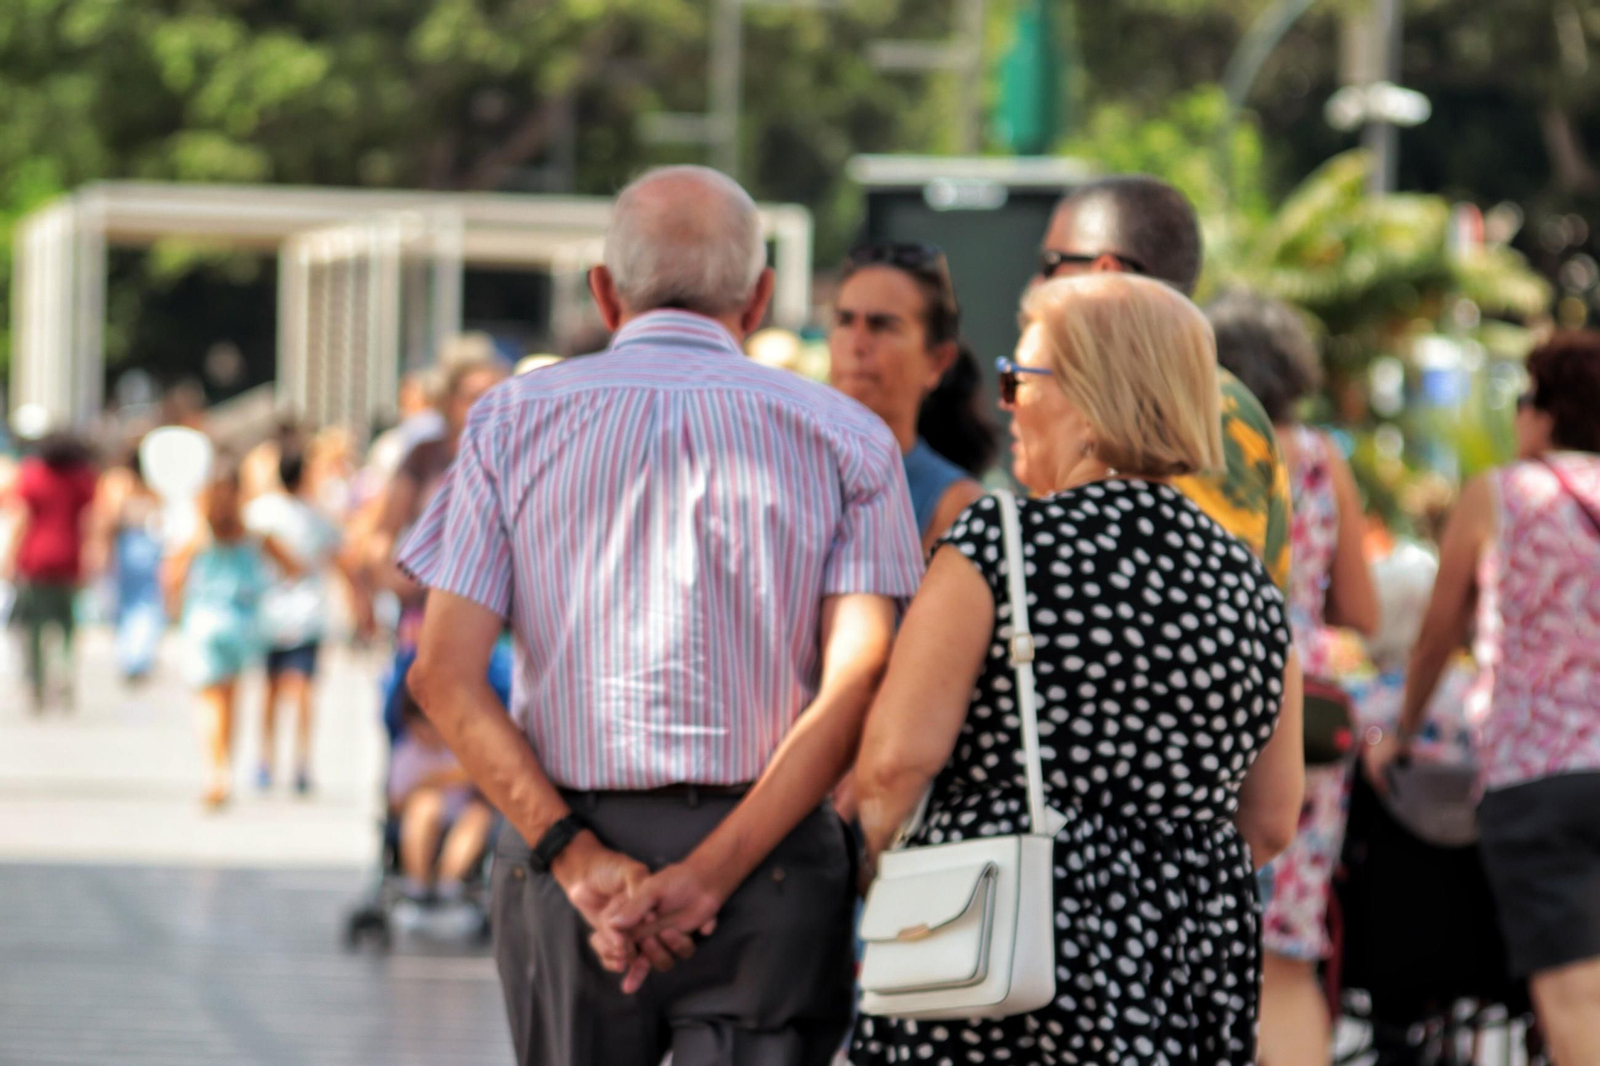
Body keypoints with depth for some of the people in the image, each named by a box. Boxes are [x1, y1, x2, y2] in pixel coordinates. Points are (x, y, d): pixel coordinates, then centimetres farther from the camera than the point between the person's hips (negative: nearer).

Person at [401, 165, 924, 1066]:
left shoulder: (515, 418, 9)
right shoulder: (844, 435, 6)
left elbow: (445, 674, -3)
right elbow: (861, 678, -8)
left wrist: (576, 855, -9)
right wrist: (711, 874, -12)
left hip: (565, 847, 1)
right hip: (770, 865, -1)